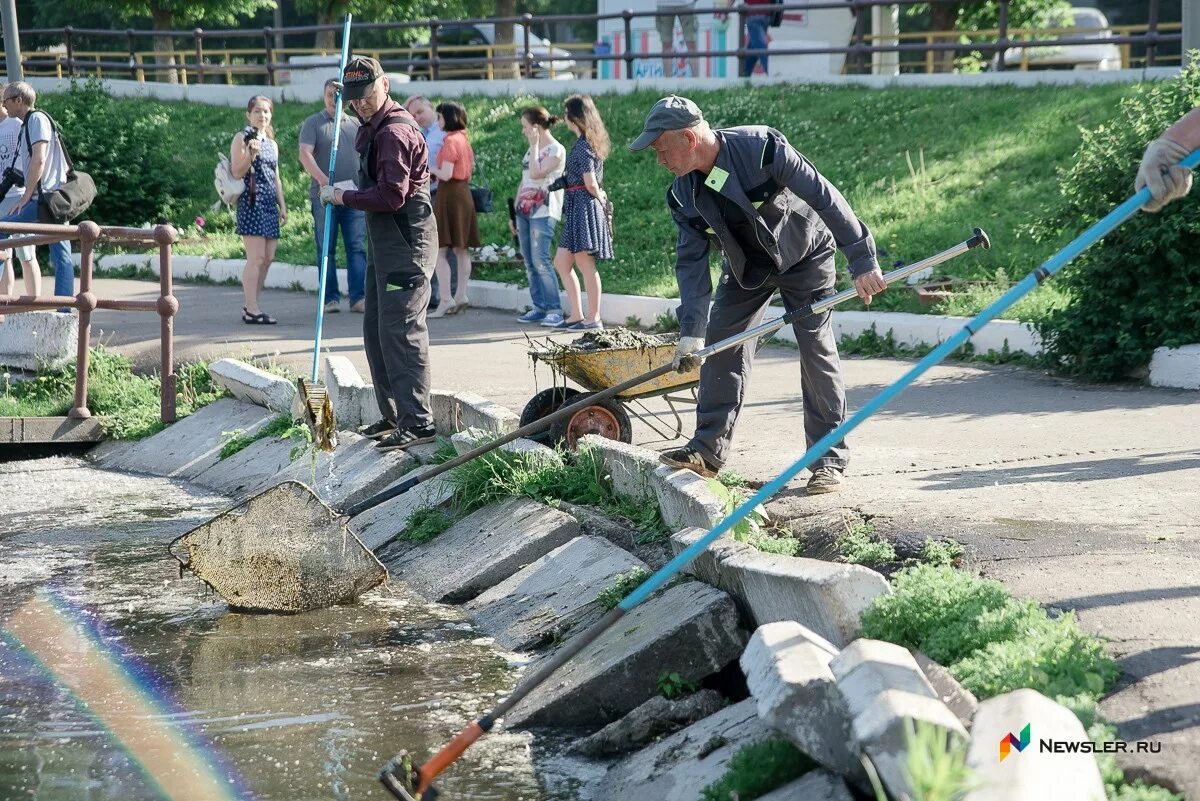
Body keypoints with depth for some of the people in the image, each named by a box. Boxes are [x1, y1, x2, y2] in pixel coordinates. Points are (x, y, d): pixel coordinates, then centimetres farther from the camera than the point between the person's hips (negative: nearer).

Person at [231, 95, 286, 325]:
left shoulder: (272, 144, 21)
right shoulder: (242, 138, 0)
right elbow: (237, 172, -8)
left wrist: (282, 206, 20)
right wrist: (251, 154, -22)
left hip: (269, 204, 8)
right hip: (251, 200, -8)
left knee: (268, 257, 3)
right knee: (256, 257, -13)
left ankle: (250, 307, 10)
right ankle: (252, 309, -12)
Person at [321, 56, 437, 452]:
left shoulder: (394, 131, -17)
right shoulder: (374, 128, 17)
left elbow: (391, 195, -24)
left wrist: (342, 196, -13)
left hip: (406, 242, -11)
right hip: (384, 241, 11)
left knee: (400, 330, -13)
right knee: (376, 332, 14)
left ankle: (418, 422, -12)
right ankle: (393, 414, 22)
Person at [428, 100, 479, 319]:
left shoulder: (450, 141, -15)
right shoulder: (464, 140, 13)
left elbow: (446, 174, -21)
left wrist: (430, 170, -2)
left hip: (449, 194, -10)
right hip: (464, 194, 10)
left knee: (439, 250, -9)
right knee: (461, 249, 11)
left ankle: (446, 300, -14)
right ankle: (461, 295, 14)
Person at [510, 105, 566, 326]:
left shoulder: (556, 150, -6)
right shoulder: (532, 150, 19)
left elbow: (536, 173, -20)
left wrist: (534, 145, -11)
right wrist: (514, 213, 17)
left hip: (543, 212, -8)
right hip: (524, 211, 8)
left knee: (540, 260, -14)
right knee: (530, 263, 4)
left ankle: (554, 310, -12)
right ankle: (539, 308, 7)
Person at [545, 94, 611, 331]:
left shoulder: (583, 145, -14)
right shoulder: (586, 142, 15)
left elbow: (590, 183, -17)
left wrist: (600, 197, -1)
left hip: (584, 205, -10)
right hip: (576, 208, 10)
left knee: (585, 263, -5)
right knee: (561, 262, 11)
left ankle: (593, 319, -1)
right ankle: (576, 316, 14)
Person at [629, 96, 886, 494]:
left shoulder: (762, 148, -31)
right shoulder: (683, 194, -13)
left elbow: (825, 198, -29)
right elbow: (691, 261, -9)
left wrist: (861, 261, -30)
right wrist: (691, 331, -18)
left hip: (804, 255, -5)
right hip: (746, 266, 5)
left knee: (816, 349, -9)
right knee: (721, 344, -3)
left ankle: (830, 459, -3)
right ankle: (709, 449, 4)